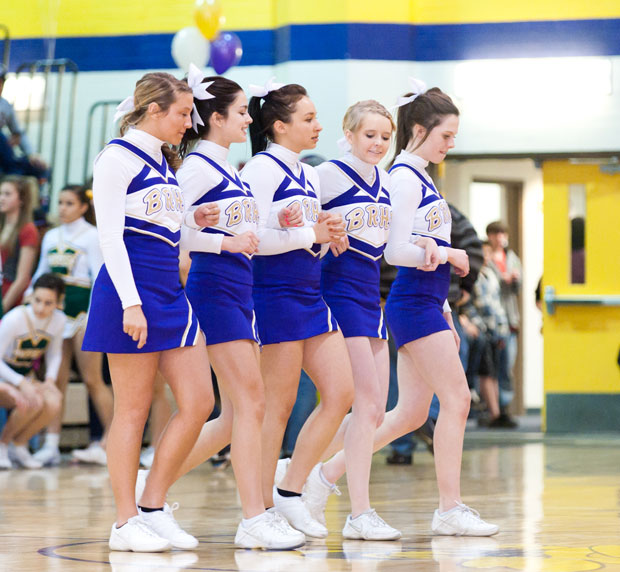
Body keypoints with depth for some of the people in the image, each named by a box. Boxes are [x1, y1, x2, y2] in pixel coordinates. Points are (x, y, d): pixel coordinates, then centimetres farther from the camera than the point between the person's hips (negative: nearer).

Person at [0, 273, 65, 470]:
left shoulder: (59, 320, -8)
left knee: (53, 403, -27)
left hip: (26, 378, 5)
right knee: (33, 402, -34)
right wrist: (22, 384, -31)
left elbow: (55, 354, 10)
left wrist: (50, 380, -8)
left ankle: (20, 445, -3)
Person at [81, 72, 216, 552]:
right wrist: (131, 302, -20)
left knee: (199, 402, 2)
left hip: (170, 293, 8)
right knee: (133, 410, -3)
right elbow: (110, 236, -14)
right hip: (130, 296, -8)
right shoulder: (118, 158, -7)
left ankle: (154, 508, 10)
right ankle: (126, 523, 5)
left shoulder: (164, 163, 18)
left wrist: (193, 222, 10)